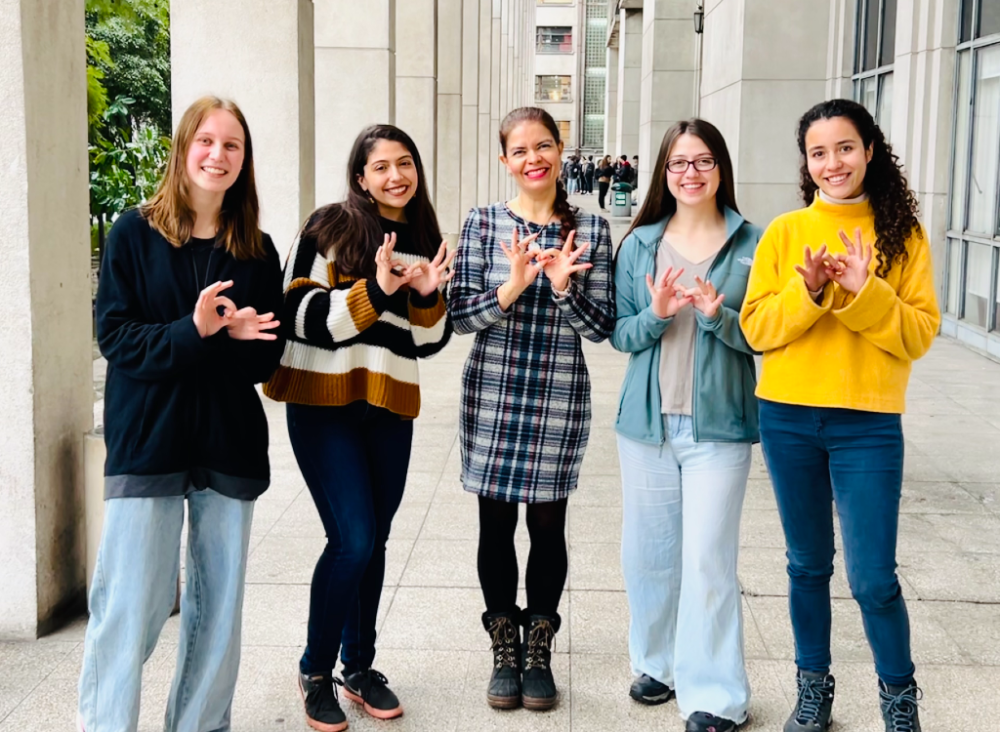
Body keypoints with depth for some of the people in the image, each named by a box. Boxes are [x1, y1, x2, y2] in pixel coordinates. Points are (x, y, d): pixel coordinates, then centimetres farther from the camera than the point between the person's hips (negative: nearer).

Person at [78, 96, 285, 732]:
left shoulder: (257, 251, 7)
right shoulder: (135, 233, 0)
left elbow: (267, 356, 4)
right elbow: (115, 337, -7)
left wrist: (232, 336, -17)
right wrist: (193, 333, -21)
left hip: (230, 442, 3)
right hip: (148, 438, -3)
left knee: (219, 605, 9)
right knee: (131, 603, -3)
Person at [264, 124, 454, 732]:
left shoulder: (425, 241, 11)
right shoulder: (329, 227, -4)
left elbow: (429, 341, 12)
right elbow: (301, 315, -12)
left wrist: (427, 296, -8)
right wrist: (374, 290, -22)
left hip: (390, 408, 5)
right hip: (325, 403, -5)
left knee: (374, 542, 11)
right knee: (353, 540, -11)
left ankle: (360, 665, 28)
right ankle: (316, 670, 9)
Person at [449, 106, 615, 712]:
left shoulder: (591, 229, 0)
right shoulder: (484, 223, 0)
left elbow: (603, 327, -2)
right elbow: (460, 315, -4)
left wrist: (563, 288, -19)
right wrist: (511, 288, -20)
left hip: (559, 398, 0)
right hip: (492, 393, 1)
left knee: (548, 524, 7)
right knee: (496, 523, 8)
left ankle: (540, 651, 24)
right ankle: (505, 651, 24)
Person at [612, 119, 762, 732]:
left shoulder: (752, 244, -1)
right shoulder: (640, 244, 6)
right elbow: (620, 335, 5)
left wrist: (718, 316, -20)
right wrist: (655, 315, -15)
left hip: (718, 427, -3)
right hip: (648, 423, 3)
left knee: (708, 560, -4)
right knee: (648, 552, 11)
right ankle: (659, 664, 32)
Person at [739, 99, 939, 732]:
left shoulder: (902, 235, 1)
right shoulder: (786, 233, 2)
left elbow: (920, 334, -5)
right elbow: (757, 327, -2)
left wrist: (864, 291, -19)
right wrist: (807, 289, -17)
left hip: (868, 425, -1)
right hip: (789, 418, 2)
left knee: (872, 577, -2)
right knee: (809, 564, 13)